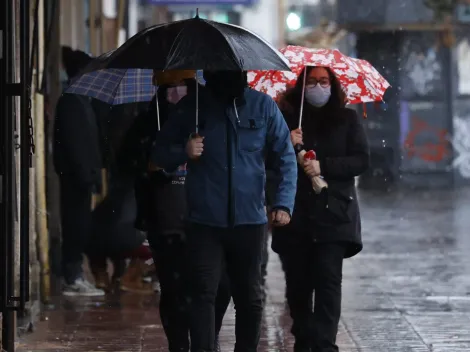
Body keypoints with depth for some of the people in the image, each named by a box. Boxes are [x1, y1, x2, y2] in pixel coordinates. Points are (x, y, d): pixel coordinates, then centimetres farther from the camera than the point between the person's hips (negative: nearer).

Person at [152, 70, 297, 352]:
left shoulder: (263, 106, 1)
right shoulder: (192, 107, 1)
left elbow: (286, 157, 3)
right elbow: (160, 154, 8)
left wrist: (284, 204, -9)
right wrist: (183, 152, -15)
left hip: (250, 220, 1)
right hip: (205, 222, -1)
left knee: (250, 296, 12)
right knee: (203, 294, -9)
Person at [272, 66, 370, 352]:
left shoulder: (347, 119, 7)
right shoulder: (287, 119, 7)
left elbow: (362, 161, -1)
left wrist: (323, 166, -14)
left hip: (333, 213, -2)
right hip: (295, 216, 2)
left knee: (328, 279, -13)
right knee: (298, 282, 6)